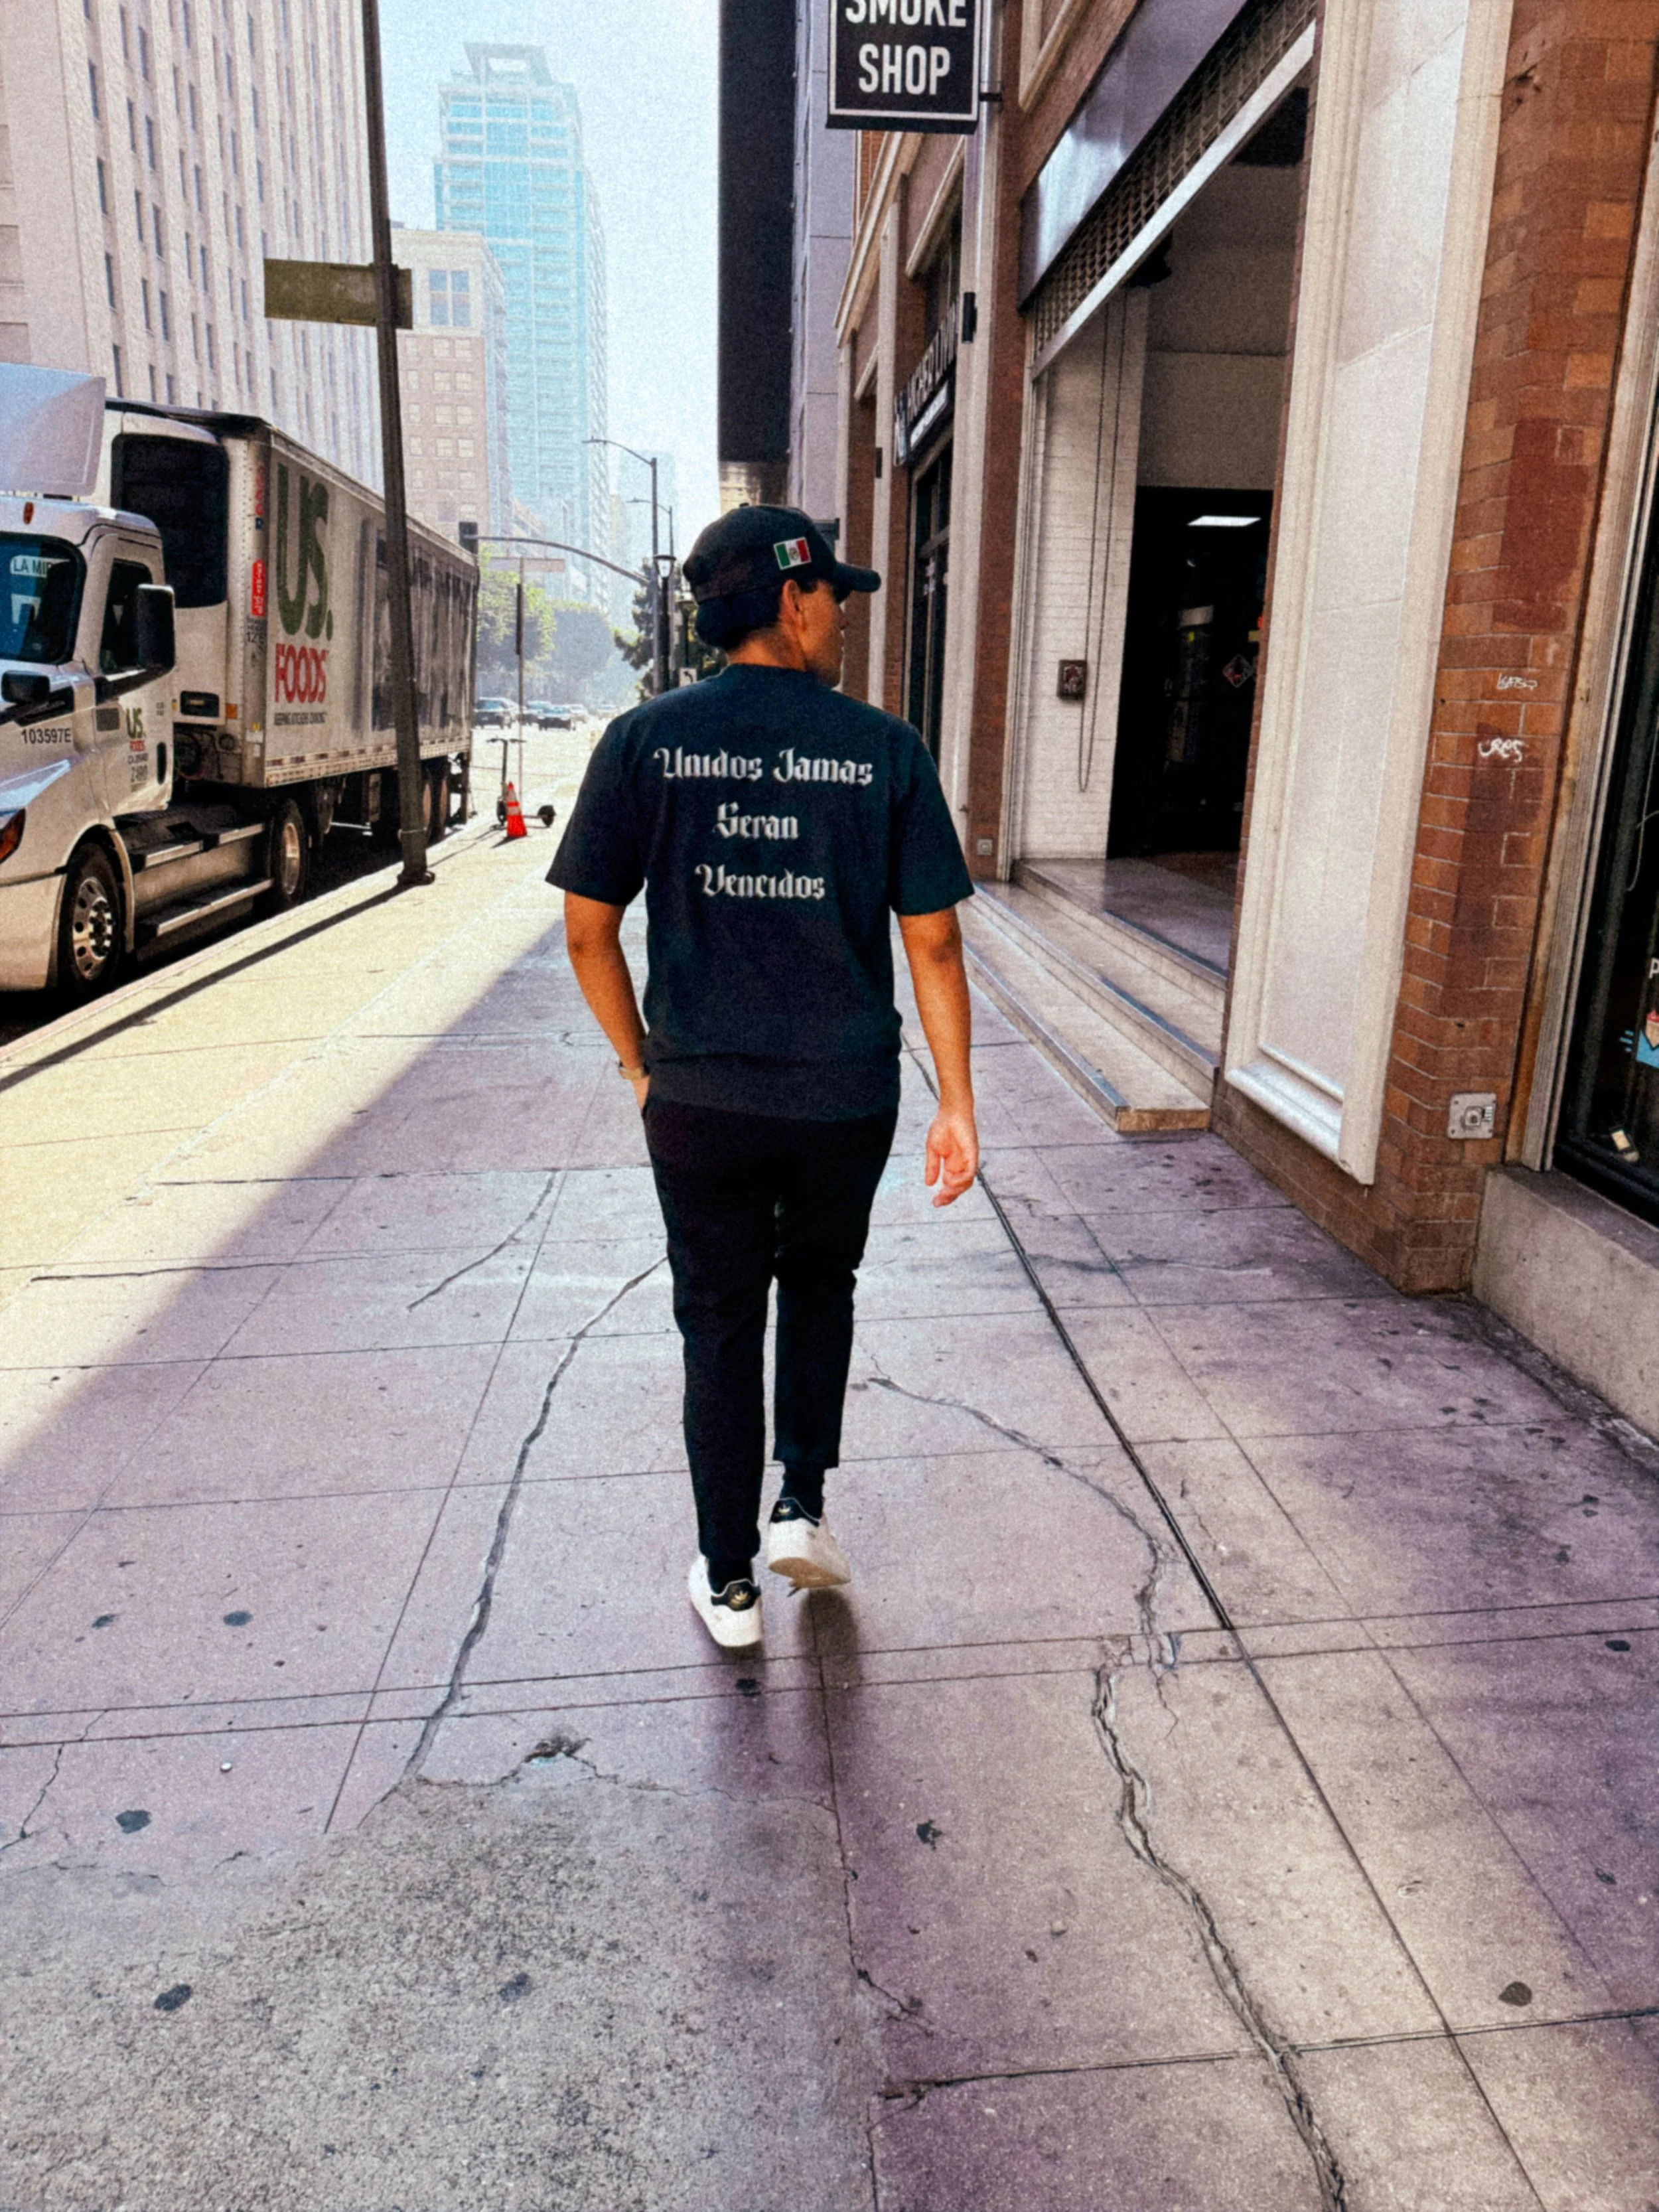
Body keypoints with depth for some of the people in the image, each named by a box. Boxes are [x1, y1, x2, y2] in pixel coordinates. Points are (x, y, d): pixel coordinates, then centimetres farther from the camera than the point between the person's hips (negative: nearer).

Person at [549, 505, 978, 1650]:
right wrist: (957, 1105, 1)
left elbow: (589, 931, -3)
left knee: (719, 1328, 15)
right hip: (847, 1096, 0)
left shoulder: (645, 740, -3)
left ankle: (729, 1583, 26)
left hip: (700, 1100, 0)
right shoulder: (886, 749, -4)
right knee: (820, 1289, 27)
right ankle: (804, 1506, 23)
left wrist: (642, 1067, 10)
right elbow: (934, 941, -5)